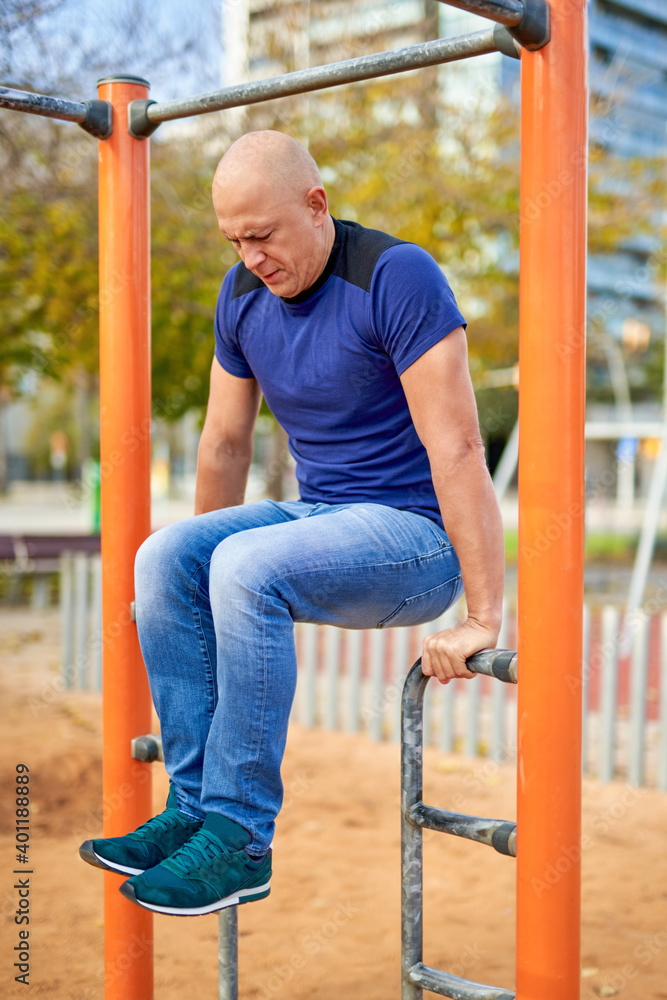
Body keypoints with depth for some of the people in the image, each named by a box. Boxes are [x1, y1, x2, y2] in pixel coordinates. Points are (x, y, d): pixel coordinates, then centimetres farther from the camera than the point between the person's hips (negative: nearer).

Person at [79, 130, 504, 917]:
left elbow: (456, 449, -23)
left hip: (417, 538, -7)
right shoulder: (243, 294, 4)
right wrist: (199, 575, 21)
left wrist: (481, 620, -26)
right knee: (165, 556, -15)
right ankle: (193, 805, -10)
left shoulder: (397, 278, -19)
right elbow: (224, 443, 14)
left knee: (248, 567, -30)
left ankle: (240, 836, -20)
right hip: (318, 516, 7)